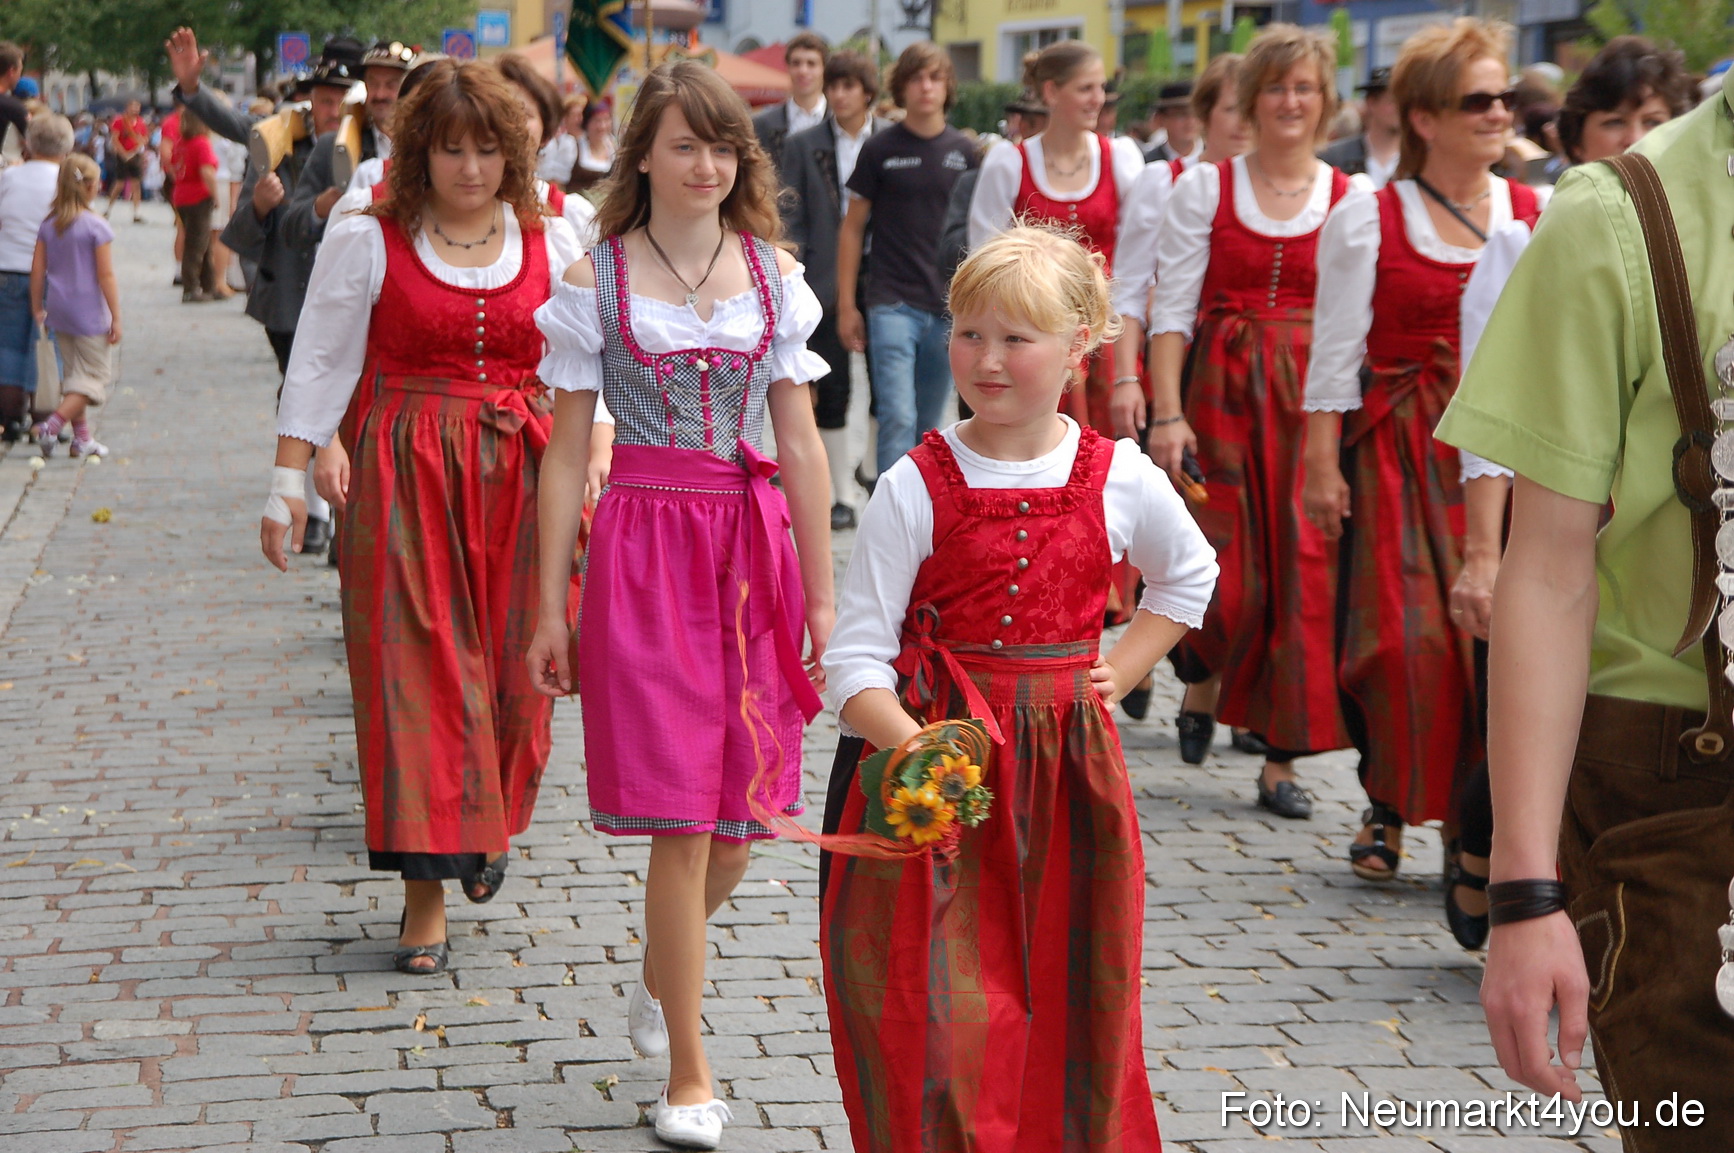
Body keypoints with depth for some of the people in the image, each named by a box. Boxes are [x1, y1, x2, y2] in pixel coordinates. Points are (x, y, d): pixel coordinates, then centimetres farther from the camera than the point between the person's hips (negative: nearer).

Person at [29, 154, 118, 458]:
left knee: (72, 373, 16)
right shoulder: (97, 227, -13)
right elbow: (106, 276, -13)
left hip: (59, 310, 6)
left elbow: (37, 270, 5)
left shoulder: (48, 225, 3)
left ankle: (82, 437, 17)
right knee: (95, 374, 2)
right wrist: (116, 317, -8)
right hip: (89, 313, -6)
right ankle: (52, 426, -14)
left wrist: (37, 308, 16)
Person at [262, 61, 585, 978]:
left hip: (521, 473, 2)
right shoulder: (368, 242, 1)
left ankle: (486, 829, 34)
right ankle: (425, 895, -1)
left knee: (513, 669, 5)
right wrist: (290, 477, -3)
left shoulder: (552, 244, 7)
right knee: (417, 672, -5)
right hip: (406, 472, -2)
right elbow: (321, 362, 3)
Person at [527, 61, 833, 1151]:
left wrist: (823, 595, 5)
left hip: (756, 545, 3)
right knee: (683, 817, -6)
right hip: (645, 541, -3)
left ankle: (660, 975, 38)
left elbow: (801, 443, 7)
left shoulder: (774, 274, 7)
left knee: (744, 813, 7)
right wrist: (553, 606, 0)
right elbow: (569, 452, 2)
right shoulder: (596, 280, 0)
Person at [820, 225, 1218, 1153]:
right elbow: (857, 660, -10)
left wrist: (1120, 671, 8)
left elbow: (1190, 576, 22)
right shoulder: (915, 488, -8)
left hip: (1070, 762, 3)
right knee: (939, 1017, -5)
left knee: (1072, 1006, 10)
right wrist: (918, 748, -28)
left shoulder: (1120, 480, 0)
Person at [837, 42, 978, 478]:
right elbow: (853, 227, 5)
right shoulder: (880, 149, 0)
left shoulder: (964, 152, 7)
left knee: (927, 426, 10)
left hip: (947, 307, 3)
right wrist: (846, 305, 1)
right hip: (892, 302, -3)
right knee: (898, 418, -14)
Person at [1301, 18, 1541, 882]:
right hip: (1401, 447, -2)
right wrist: (1321, 463, -4)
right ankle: (1389, 805, 9)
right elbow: (1336, 351, 1)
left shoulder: (1539, 217, 9)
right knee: (1408, 637, -8)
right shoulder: (1367, 217, 3)